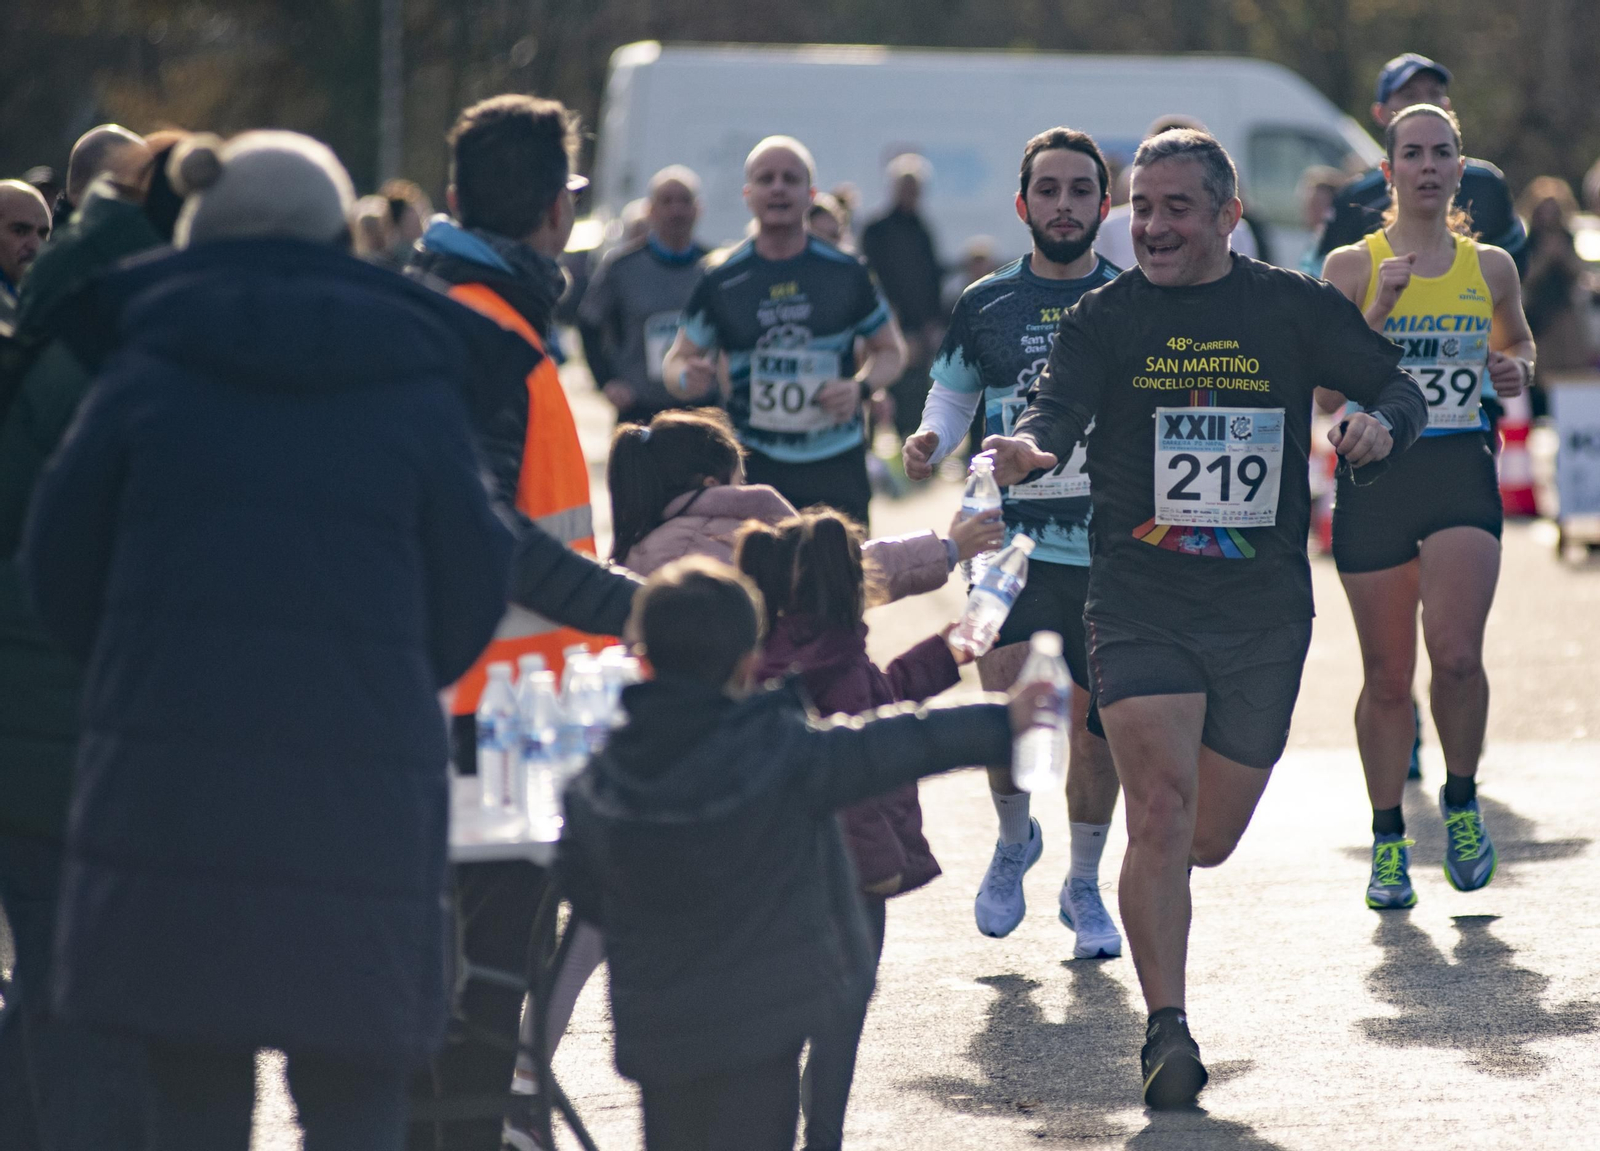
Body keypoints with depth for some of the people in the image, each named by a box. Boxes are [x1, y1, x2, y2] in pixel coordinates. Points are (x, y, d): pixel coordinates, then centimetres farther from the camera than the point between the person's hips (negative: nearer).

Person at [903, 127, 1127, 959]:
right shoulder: (985, 306, 4)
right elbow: (953, 390, 16)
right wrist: (932, 439, -6)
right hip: (1014, 540, -1)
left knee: (1097, 727, 6)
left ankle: (1084, 886, 27)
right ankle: (1014, 840, 13)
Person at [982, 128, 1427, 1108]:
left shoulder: (1294, 309, 4)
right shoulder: (1107, 319, 2)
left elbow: (1396, 384, 8)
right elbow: (1060, 405, -12)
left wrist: (1382, 424, -16)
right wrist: (1029, 447, -36)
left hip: (1264, 612, 2)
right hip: (1140, 604, -2)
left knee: (1209, 840, 9)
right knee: (1161, 809, -18)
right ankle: (1167, 1030, -15)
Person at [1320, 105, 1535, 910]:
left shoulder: (1490, 268, 7)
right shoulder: (1352, 266, -1)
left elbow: (1517, 341, 26)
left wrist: (1516, 370, 3)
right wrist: (1381, 308, -18)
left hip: (1462, 472, 1)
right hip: (1375, 474, -1)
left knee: (1456, 653, -15)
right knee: (1386, 675, 3)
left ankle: (1461, 799, 11)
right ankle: (1388, 839, 18)